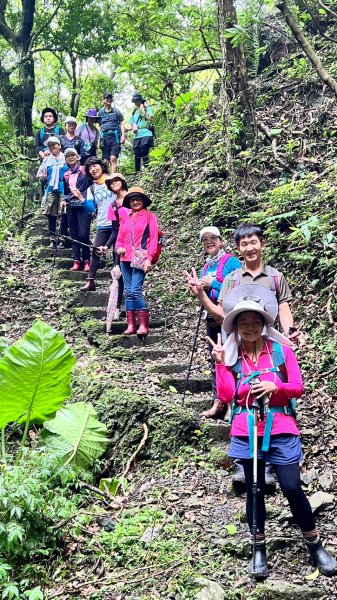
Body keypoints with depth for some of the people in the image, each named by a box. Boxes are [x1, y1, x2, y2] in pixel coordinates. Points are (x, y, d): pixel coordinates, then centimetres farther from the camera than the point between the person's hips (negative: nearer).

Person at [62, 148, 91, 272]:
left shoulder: (85, 171, 3)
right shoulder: (66, 175, 16)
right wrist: (64, 200, 7)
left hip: (84, 206, -5)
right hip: (71, 207, 5)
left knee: (83, 234, -12)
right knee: (74, 235, 3)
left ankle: (86, 261, -3)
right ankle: (76, 261, 5)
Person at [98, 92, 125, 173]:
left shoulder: (116, 111, 9)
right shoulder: (100, 112, 14)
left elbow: (121, 123, 8)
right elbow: (99, 126, 18)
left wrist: (123, 135, -5)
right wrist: (98, 138, 10)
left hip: (115, 136, -2)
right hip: (105, 137, 2)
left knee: (113, 158, -15)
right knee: (105, 161, 3)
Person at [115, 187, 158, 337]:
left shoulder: (149, 216, 6)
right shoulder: (125, 219, 19)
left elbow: (153, 238, -2)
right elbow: (119, 239, 20)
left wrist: (149, 258, -11)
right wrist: (119, 247, -4)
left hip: (140, 258, -6)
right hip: (125, 258, 6)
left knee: (135, 290, -16)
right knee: (128, 292, 3)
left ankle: (144, 326, -13)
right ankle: (131, 325, 5)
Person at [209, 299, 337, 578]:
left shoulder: (282, 350, 0)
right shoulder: (231, 356, 3)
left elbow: (298, 388, 0)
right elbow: (226, 395, -5)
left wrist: (275, 387, -18)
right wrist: (220, 363, -10)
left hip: (281, 430, -1)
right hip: (246, 433, 1)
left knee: (292, 488, -2)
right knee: (255, 490, 9)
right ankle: (260, 549, 23)